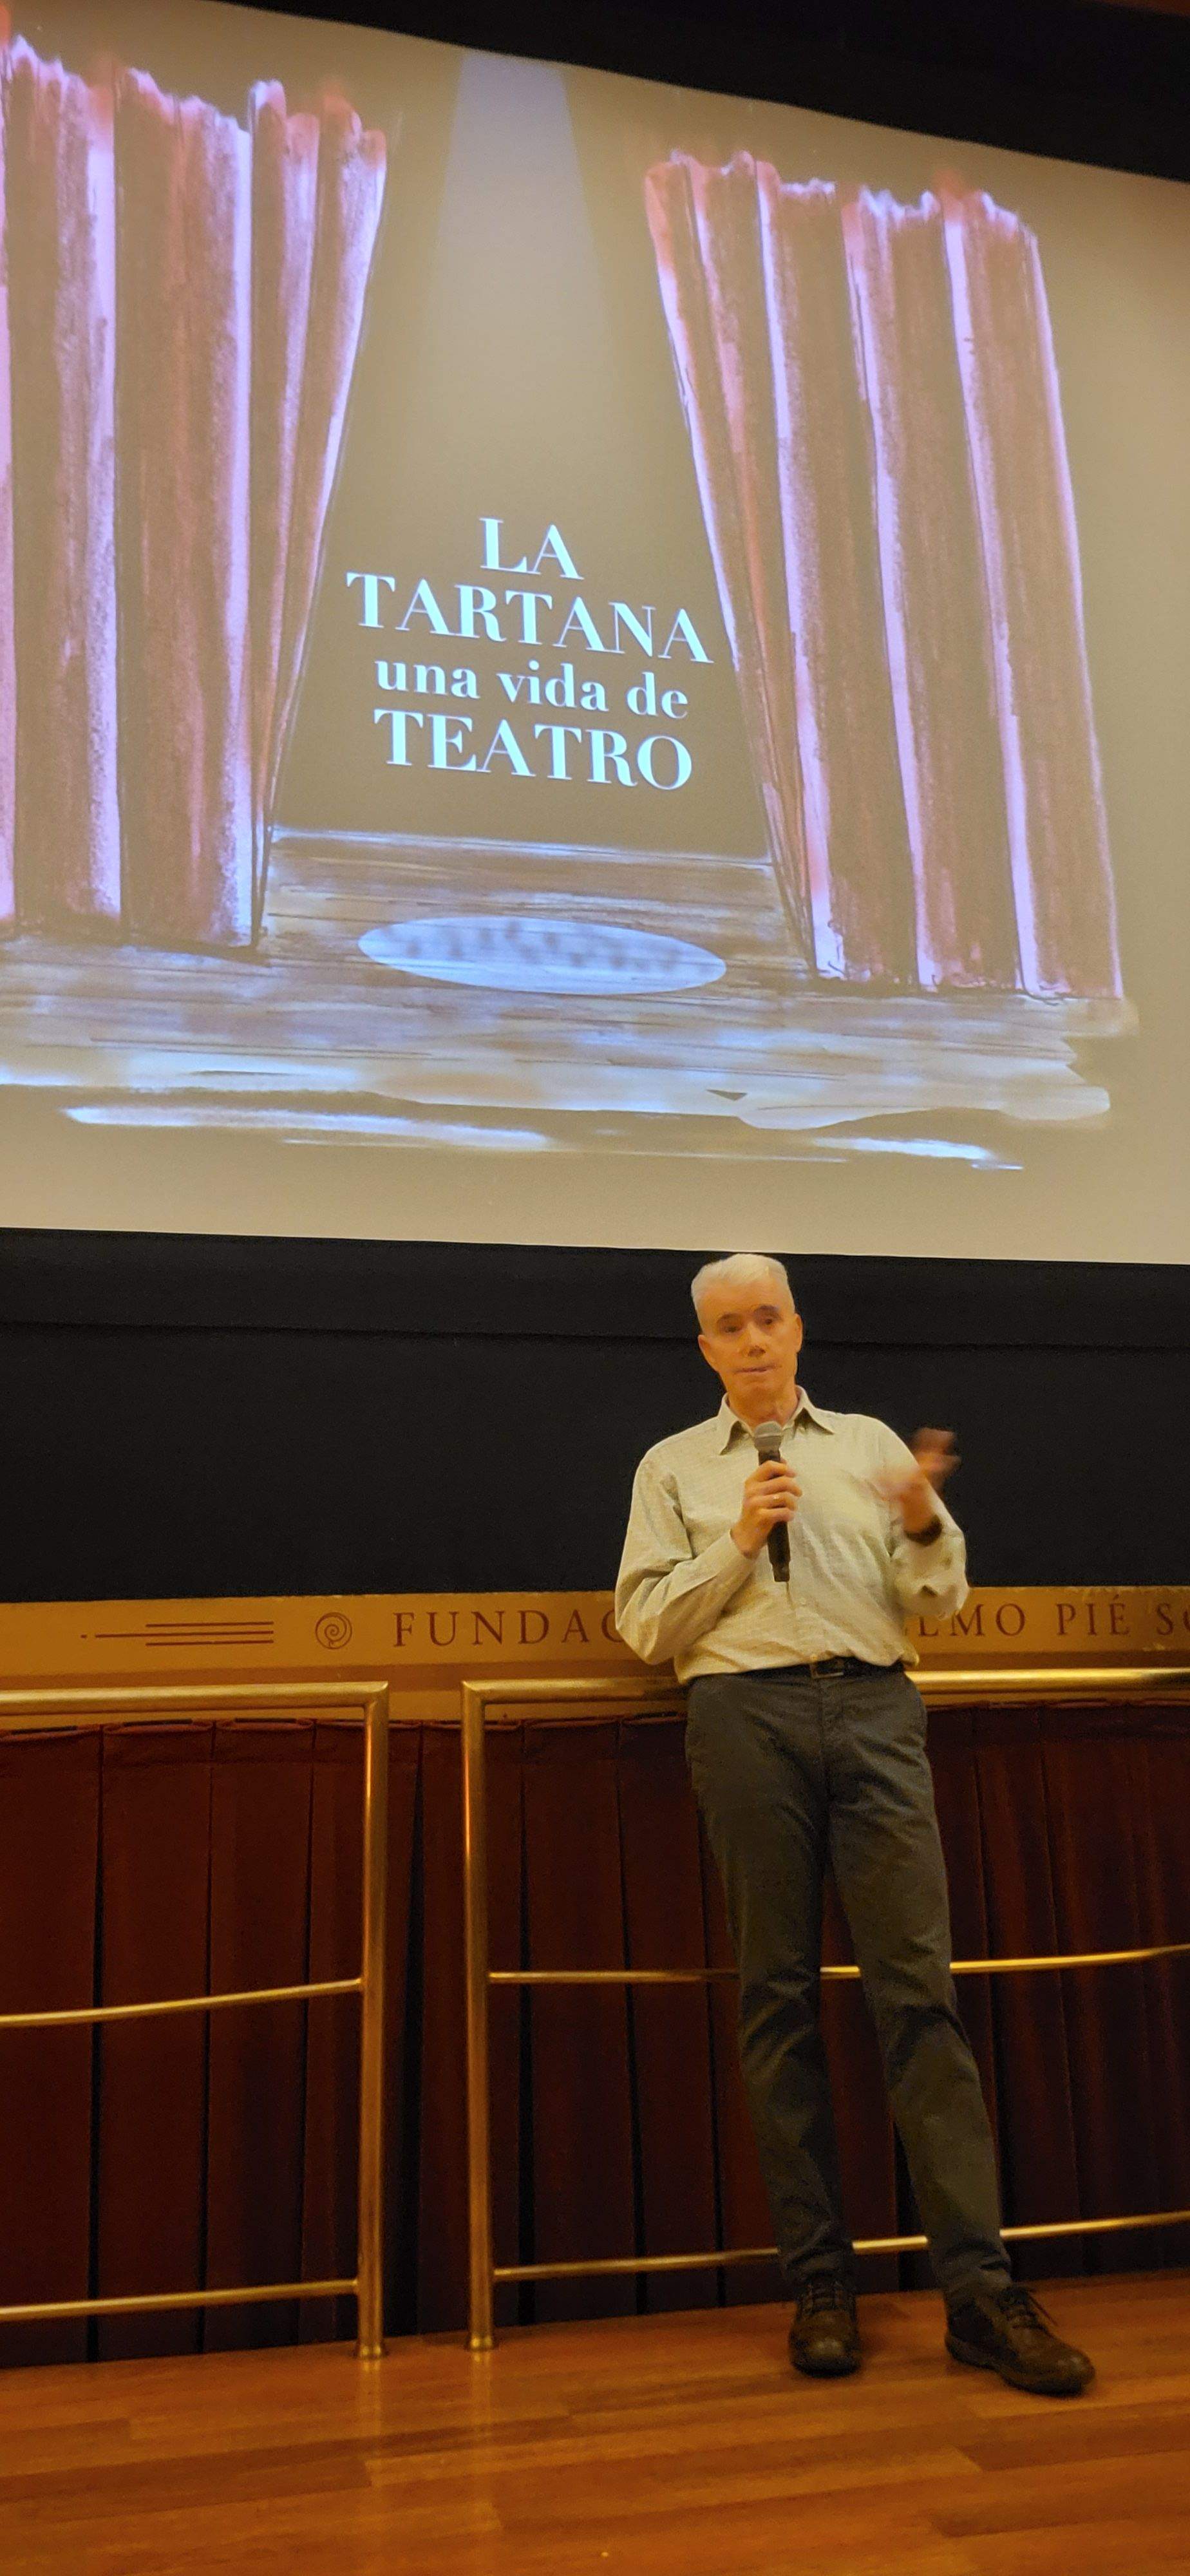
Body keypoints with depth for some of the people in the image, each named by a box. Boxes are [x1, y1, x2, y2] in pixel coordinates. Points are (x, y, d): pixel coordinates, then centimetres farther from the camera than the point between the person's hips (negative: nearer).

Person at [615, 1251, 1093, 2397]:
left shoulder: (870, 1442, 18)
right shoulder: (673, 1467, 15)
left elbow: (941, 1598, 13)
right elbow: (645, 1626, 7)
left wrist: (923, 1524, -8)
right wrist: (737, 1542, -5)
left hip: (873, 1706, 1)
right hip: (746, 1711, 0)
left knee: (918, 1985, -6)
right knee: (777, 1994, 1)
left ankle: (978, 2287, -3)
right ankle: (819, 2281, 9)